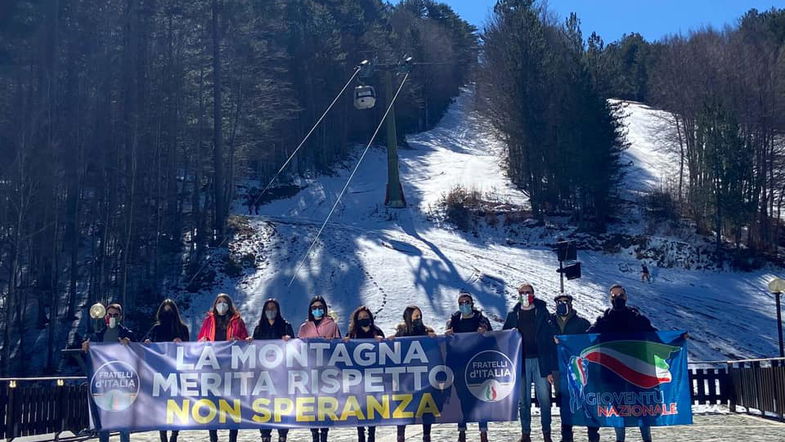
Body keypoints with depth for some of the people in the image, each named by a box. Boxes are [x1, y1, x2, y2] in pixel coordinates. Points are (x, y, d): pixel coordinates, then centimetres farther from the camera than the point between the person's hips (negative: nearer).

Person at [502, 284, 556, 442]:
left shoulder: (542, 313, 2)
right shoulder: (513, 315, 9)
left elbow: (550, 340, -1)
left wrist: (550, 368, -7)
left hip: (540, 360, -2)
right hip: (521, 362, 2)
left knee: (544, 399, -2)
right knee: (524, 401, 6)